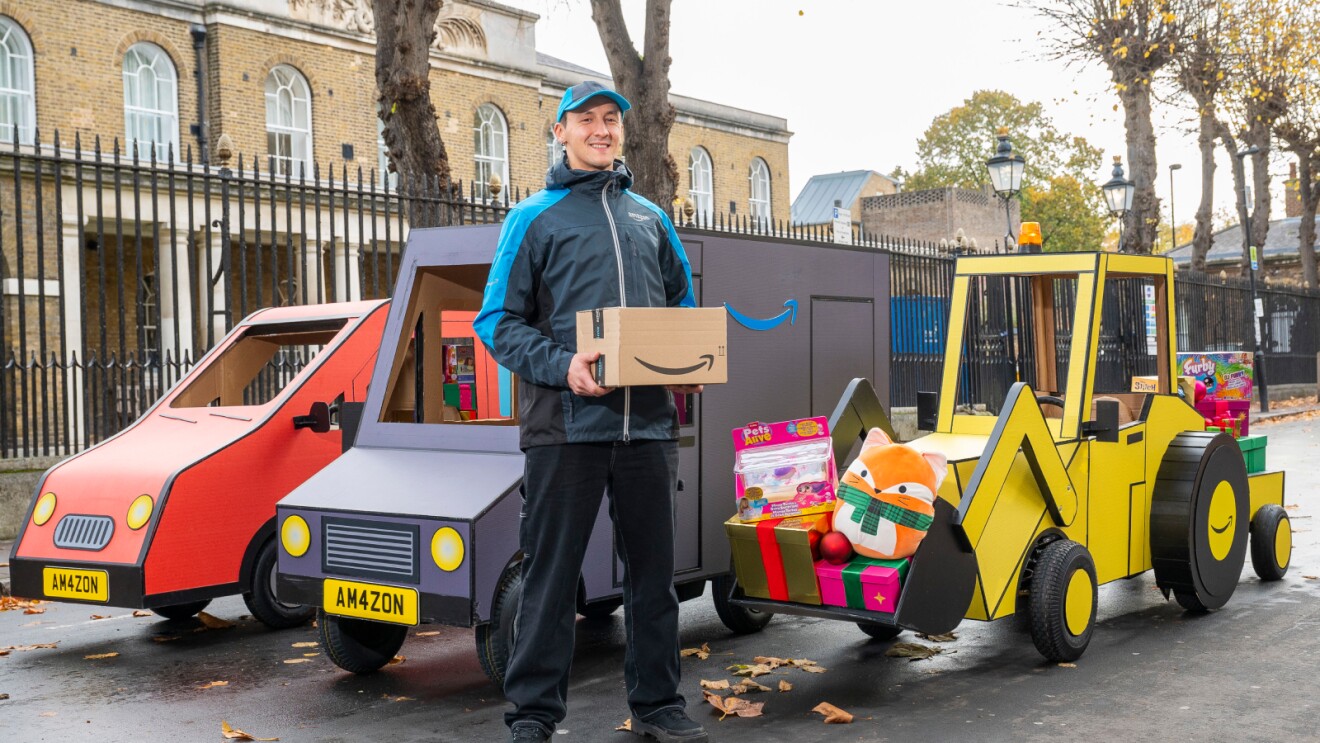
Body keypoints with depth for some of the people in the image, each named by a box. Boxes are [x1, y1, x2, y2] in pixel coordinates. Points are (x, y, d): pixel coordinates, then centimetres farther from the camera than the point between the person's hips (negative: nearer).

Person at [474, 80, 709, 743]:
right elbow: (498, 321, -1)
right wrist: (562, 365, -18)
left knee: (653, 570, 11)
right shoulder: (534, 218, 4)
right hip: (565, 423, -4)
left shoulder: (650, 218, 17)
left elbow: (684, 308, 24)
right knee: (551, 574, 0)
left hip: (649, 424, 4)